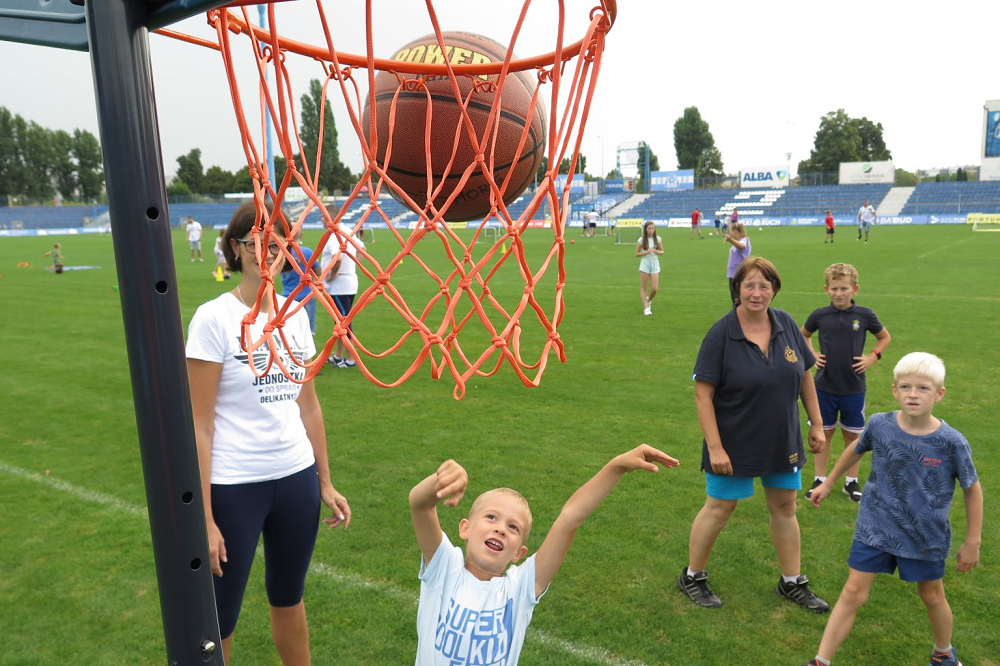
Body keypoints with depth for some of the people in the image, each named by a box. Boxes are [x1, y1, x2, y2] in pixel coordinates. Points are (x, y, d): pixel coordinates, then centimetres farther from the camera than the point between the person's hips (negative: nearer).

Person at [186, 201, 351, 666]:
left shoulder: (295, 315, 3)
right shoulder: (213, 318, -13)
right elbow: (199, 426, -13)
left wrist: (324, 482, 12)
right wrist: (204, 519, -14)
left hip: (296, 478, 5)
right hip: (235, 486, -5)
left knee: (288, 596, 22)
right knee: (219, 618, 11)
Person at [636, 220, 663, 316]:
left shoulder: (658, 239, 2)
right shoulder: (642, 240, -3)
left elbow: (662, 251, 12)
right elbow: (636, 254, 0)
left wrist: (657, 251, -11)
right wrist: (646, 252, -16)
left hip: (655, 263, 1)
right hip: (645, 264, -1)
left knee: (654, 288, -4)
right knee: (643, 287, -1)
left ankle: (648, 300, 26)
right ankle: (646, 308, 6)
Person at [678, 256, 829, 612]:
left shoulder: (786, 324, -3)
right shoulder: (721, 333, -18)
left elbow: (804, 376, 8)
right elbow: (702, 394, -19)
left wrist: (817, 424, 8)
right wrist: (715, 447, -21)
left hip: (782, 440, 5)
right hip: (734, 442, -5)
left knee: (784, 506, 16)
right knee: (720, 507, 7)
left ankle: (792, 582, 35)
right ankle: (692, 576, 27)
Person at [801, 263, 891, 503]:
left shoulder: (865, 315, -6)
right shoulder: (819, 315, -5)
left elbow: (885, 337, 11)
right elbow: (803, 335, 15)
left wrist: (872, 357, -2)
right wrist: (811, 355, 1)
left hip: (854, 387, 0)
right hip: (825, 386, 0)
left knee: (852, 434, 11)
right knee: (824, 432, 10)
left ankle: (852, 481, 26)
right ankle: (820, 479, 22)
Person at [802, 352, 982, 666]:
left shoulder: (951, 442, -18)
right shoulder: (879, 425, -14)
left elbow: (972, 489, -3)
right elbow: (856, 451, 7)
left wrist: (973, 542, 2)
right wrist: (827, 484, 17)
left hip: (926, 535, 0)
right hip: (875, 528, 1)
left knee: (932, 595, 19)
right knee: (853, 593, 3)